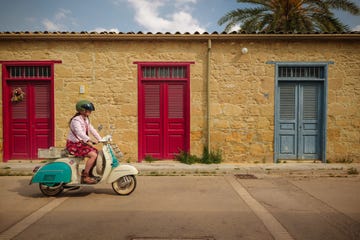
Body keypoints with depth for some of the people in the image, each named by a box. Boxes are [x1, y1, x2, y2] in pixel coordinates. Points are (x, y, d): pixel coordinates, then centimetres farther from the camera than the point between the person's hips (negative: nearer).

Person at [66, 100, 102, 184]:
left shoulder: (86, 120, 11)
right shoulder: (76, 120, -18)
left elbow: (92, 130, 11)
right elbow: (79, 132, -34)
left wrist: (100, 139, 0)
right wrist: (90, 140, -44)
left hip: (81, 143, 9)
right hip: (74, 144, -9)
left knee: (97, 152, 3)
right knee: (93, 155, -22)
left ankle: (88, 172, 14)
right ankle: (85, 176, -13)